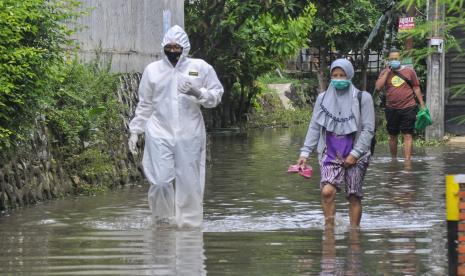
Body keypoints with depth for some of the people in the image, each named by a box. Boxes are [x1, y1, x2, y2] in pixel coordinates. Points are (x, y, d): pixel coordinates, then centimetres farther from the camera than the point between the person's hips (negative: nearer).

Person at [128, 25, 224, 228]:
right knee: (160, 180, -7)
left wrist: (198, 93, -13)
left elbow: (216, 95, 6)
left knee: (188, 181, 1)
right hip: (159, 134, 0)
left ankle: (189, 221, 13)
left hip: (189, 135, 0)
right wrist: (135, 131, 12)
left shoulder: (200, 68, 4)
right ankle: (163, 218, 13)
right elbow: (145, 104, 14)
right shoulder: (153, 70, 8)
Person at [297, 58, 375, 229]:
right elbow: (314, 127, 10)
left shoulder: (362, 98, 0)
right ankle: (329, 227, -10)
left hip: (354, 156, -1)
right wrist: (305, 152, 1)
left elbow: (368, 129, -2)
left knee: (354, 196, 2)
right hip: (330, 154, 1)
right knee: (327, 191, -18)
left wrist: (355, 154, -11)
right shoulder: (323, 98, 9)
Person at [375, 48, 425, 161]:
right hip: (391, 109, 2)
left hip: (408, 108, -2)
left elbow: (416, 88, 9)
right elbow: (378, 87, -7)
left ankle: (407, 160, -14)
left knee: (408, 135, -9)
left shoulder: (409, 71, 5)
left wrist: (422, 104, 5)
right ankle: (394, 159, 25)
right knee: (392, 136, 12)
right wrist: (387, 72, -8)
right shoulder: (384, 73, 7)